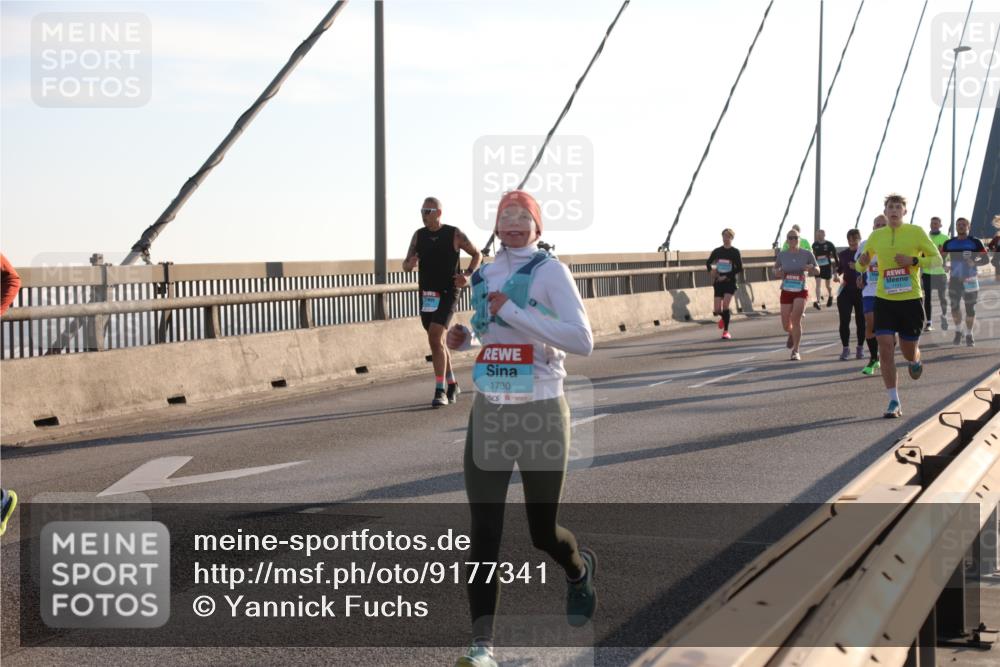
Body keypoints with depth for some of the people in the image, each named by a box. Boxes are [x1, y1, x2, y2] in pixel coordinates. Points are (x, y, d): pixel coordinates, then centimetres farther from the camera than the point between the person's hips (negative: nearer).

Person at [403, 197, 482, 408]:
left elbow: (477, 254, 5)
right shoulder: (419, 235, 4)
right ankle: (452, 384, 30)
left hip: (447, 294, -5)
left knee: (435, 339, -19)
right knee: (437, 341, 14)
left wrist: (468, 275, -11)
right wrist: (409, 264, -22)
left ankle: (440, 391, -17)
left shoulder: (454, 234, -7)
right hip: (426, 295, 5)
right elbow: (406, 266, 3)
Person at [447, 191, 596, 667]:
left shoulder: (550, 271, -8)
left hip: (541, 414, -4)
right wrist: (463, 339, 6)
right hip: (488, 415, 4)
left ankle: (579, 570, 43)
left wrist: (512, 312, -21)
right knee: (483, 532, -6)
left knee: (542, 532, 9)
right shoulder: (483, 275, 10)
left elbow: (582, 341, -19)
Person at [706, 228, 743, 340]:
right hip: (718, 283, 3)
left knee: (725, 305, -19)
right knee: (716, 311, -2)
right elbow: (708, 263, 18)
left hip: (730, 282, -3)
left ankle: (726, 331, -7)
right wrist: (712, 269, -3)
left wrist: (727, 276, -14)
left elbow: (739, 269, -5)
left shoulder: (735, 252, -3)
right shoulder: (717, 251, 5)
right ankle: (725, 316, 35)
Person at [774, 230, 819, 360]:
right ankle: (792, 334, 43)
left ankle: (795, 351, -10)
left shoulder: (807, 254, -5)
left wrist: (811, 269, -21)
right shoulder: (782, 255, -1)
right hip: (786, 291, 2)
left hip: (801, 292, -2)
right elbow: (776, 269, 14)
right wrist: (778, 272, -10)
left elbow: (817, 271, 2)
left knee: (796, 319, -21)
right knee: (786, 326, 4)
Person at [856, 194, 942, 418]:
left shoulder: (916, 232, -2)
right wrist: (862, 262, -7)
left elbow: (937, 259, 1)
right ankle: (894, 402, -3)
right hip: (884, 299, 2)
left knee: (909, 352, 7)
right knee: (885, 349, -10)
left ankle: (916, 359, 47)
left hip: (911, 299, -2)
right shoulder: (876, 236, 6)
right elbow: (862, 265, 17)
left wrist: (913, 260, -16)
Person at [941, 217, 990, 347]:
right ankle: (958, 331, 26)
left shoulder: (975, 242, -4)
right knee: (954, 307, 7)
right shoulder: (949, 243, 5)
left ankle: (969, 334, 14)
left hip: (970, 280, -3)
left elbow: (986, 259, -5)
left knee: (970, 308, 2)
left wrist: (974, 263, -24)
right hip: (954, 279, 3)